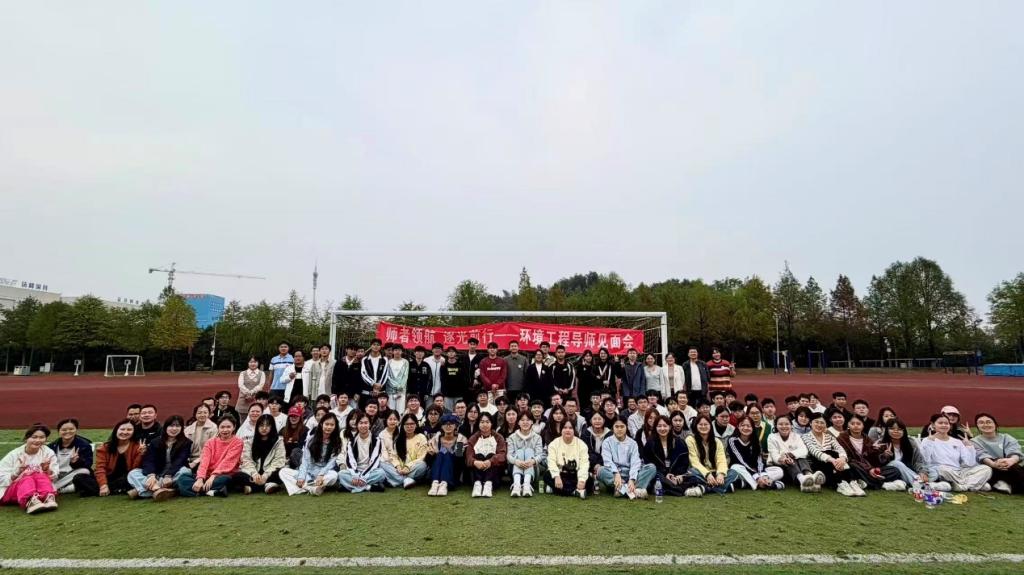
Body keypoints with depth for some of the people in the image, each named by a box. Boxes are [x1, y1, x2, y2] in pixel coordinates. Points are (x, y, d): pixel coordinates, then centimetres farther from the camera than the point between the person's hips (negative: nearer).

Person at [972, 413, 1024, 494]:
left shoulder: (1007, 438, 14)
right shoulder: (975, 441, 10)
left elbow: (1015, 452, -9)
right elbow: (982, 456, -12)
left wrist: (1011, 460, -34)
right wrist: (993, 464, -37)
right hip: (990, 471, -2)